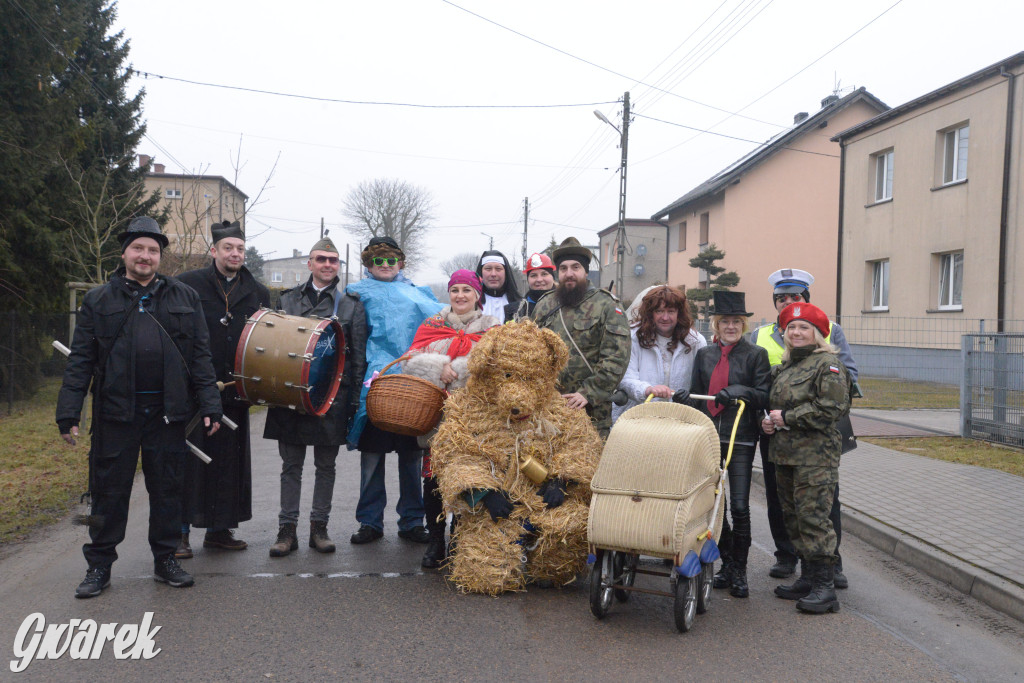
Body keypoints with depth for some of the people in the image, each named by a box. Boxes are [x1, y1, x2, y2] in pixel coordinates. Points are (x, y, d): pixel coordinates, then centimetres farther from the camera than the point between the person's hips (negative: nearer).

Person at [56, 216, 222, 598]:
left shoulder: (184, 298, 9)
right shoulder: (98, 301, 7)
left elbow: (201, 356, 6)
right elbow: (80, 361, 3)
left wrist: (210, 406, -2)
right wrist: (68, 413, -4)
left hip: (167, 412, 1)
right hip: (115, 411, -1)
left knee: (167, 488, 9)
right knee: (109, 491, 7)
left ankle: (166, 560, 22)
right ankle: (99, 566, 20)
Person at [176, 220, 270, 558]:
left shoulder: (258, 292, 11)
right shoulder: (188, 284, 0)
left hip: (234, 392, 4)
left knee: (229, 461, 10)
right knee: (189, 459, 0)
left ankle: (219, 529, 22)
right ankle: (179, 533, 11)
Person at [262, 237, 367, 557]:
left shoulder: (351, 304, 6)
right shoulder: (289, 299, 10)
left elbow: (359, 356, 3)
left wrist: (355, 399, -3)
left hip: (331, 396, -1)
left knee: (326, 465, 7)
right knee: (291, 464, 5)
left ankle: (319, 527, 17)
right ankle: (287, 530, 13)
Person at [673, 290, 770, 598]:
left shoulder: (756, 354, 4)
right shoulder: (704, 354, 14)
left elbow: (764, 395, -2)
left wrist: (739, 391, -20)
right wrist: (684, 399, -6)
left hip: (740, 439, -4)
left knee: (739, 506, -5)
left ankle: (739, 570, 10)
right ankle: (727, 562, 25)